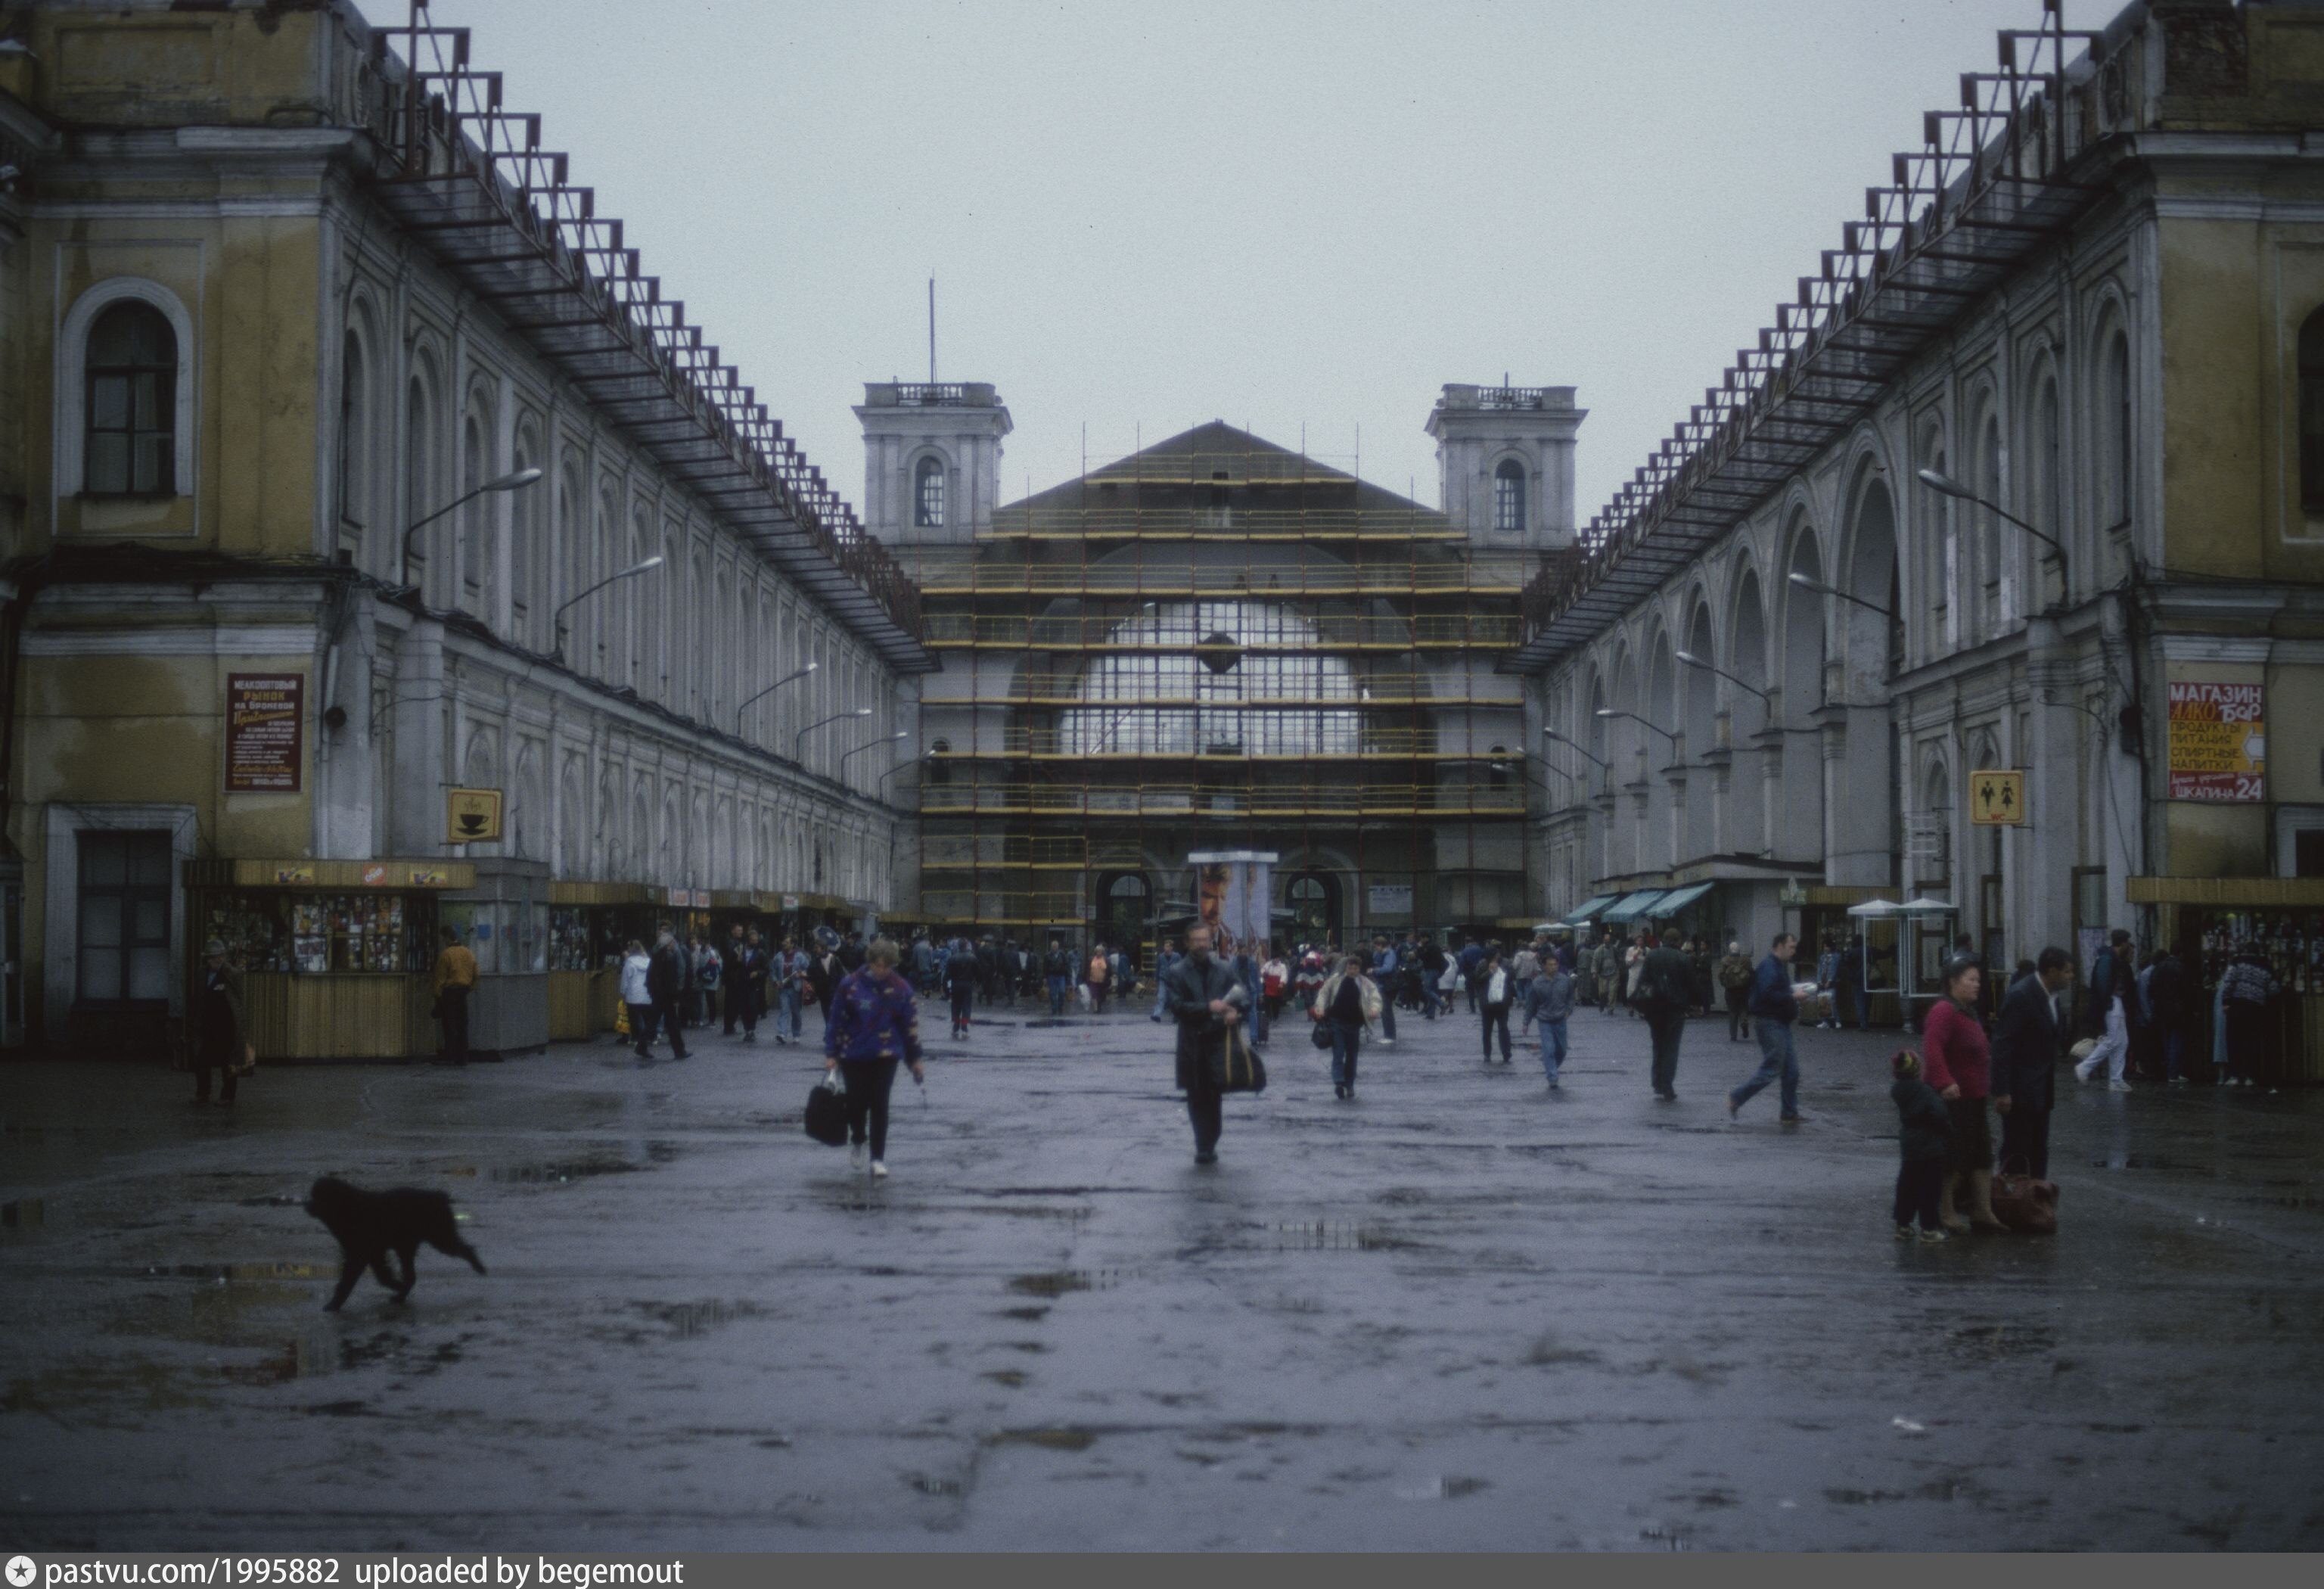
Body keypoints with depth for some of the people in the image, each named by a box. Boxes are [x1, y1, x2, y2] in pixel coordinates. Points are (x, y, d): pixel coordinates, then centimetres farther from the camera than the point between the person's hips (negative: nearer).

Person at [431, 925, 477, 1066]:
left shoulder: (445, 954, -11)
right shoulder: (469, 954, 8)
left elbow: (441, 977, -11)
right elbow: (475, 975, 11)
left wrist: (438, 994, -7)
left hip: (449, 992, -6)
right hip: (463, 992, 6)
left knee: (450, 1026, -3)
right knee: (462, 1026, 8)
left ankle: (449, 1057, -4)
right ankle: (463, 1058, 9)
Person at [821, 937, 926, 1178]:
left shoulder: (901, 988, -5)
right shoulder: (850, 984, -9)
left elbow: (910, 1024, 2)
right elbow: (836, 1020, -3)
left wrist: (915, 1059, 4)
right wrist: (831, 1054, -4)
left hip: (886, 1056, 0)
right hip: (853, 1055, 0)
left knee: (879, 1105, -2)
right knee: (857, 1102, 2)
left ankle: (878, 1158, 6)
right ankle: (857, 1141, 33)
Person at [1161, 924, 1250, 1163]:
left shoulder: (1223, 970, 11)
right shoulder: (1177, 973, 3)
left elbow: (1240, 997, 15)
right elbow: (1177, 1005, -8)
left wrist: (1234, 1012, -7)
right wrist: (1208, 1008, -18)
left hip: (1218, 1040, 1)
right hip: (1191, 1043, -1)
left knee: (1214, 1096, -5)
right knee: (1196, 1098, 3)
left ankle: (1207, 1147, 1)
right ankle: (1206, 1147, 9)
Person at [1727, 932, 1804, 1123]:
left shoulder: (1781, 966, 17)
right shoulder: (1768, 967, -15)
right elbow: (1767, 994, -27)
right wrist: (1792, 997, -20)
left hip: (1781, 1023, 10)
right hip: (1770, 1023, -10)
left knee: (1792, 1071, 7)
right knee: (1771, 1068, -9)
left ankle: (1790, 1114, 10)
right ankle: (1736, 1098, 1)